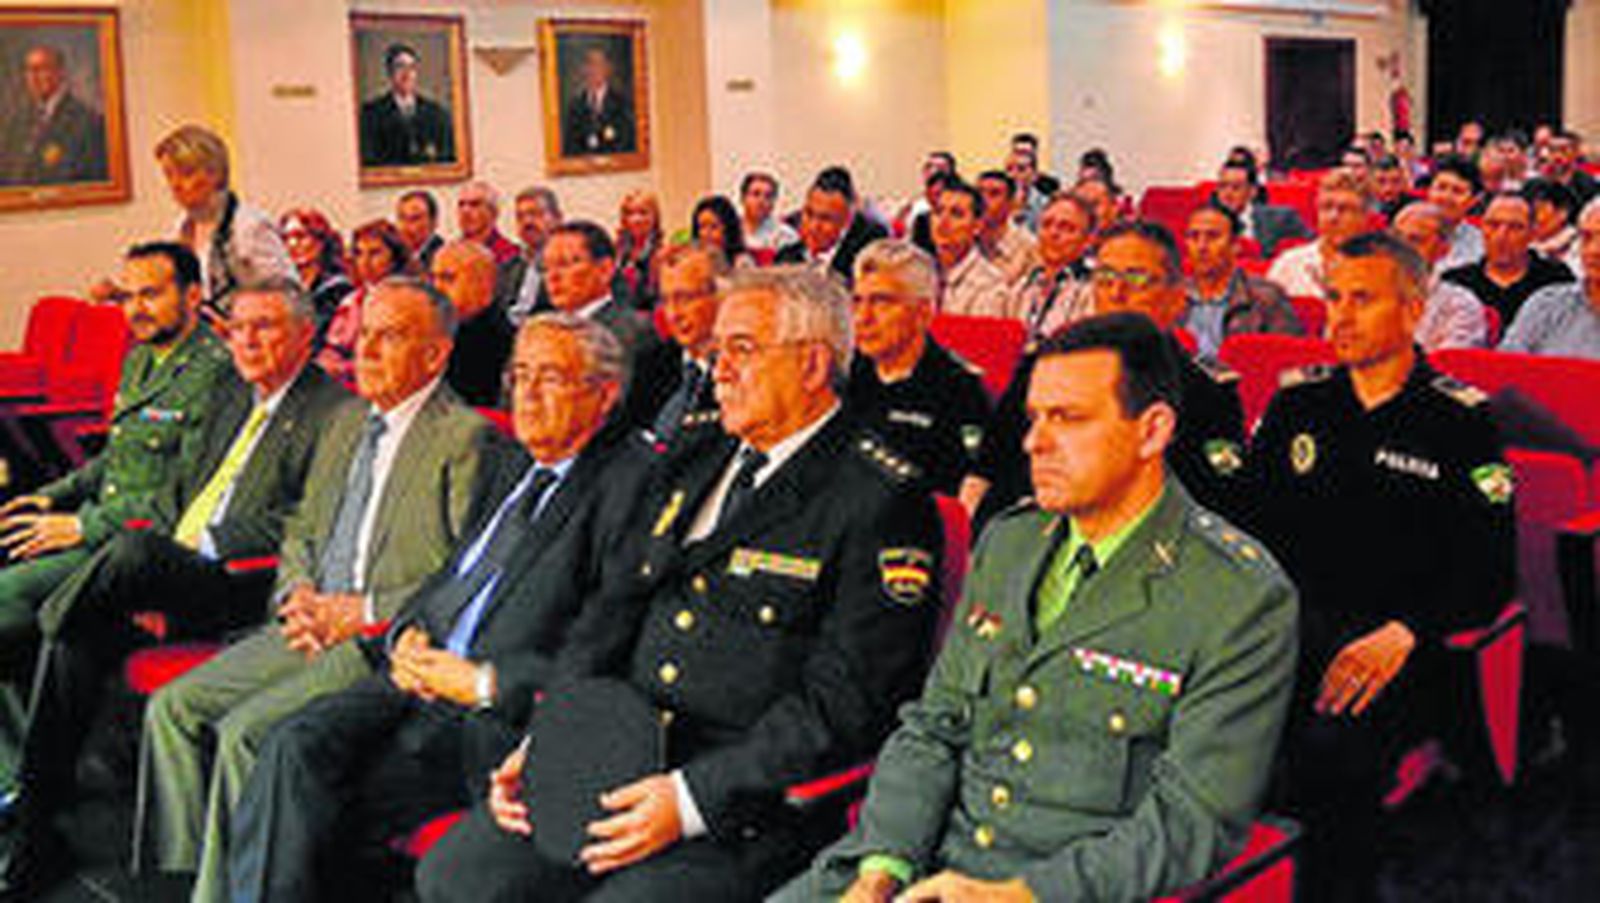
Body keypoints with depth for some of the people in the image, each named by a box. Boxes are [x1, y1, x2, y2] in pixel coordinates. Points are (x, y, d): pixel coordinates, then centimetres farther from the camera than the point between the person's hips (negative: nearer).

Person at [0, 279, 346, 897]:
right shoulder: (232, 394, 24)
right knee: (81, 635, -18)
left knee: (134, 549, -32)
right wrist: (161, 546, 5)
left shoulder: (332, 410, -4)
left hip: (238, 586, -8)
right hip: (166, 571, 8)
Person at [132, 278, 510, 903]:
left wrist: (361, 611, -15)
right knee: (173, 708, -4)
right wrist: (299, 593, 3)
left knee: (247, 730, -23)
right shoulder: (346, 421, 18)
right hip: (312, 627, 8)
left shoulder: (466, 437, -8)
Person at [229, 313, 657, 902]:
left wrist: (488, 683, -16)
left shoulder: (629, 480, -6)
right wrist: (409, 632, 4)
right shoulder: (519, 469, 21)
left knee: (335, 804, -20)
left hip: (498, 715, -7)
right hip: (422, 676, 7)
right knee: (297, 746, -15)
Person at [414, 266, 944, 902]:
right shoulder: (697, 462, 16)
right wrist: (541, 743, 1)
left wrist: (691, 798, -19)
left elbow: (842, 705, -13)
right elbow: (615, 611, 15)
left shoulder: (882, 503, -7)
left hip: (745, 806, -6)